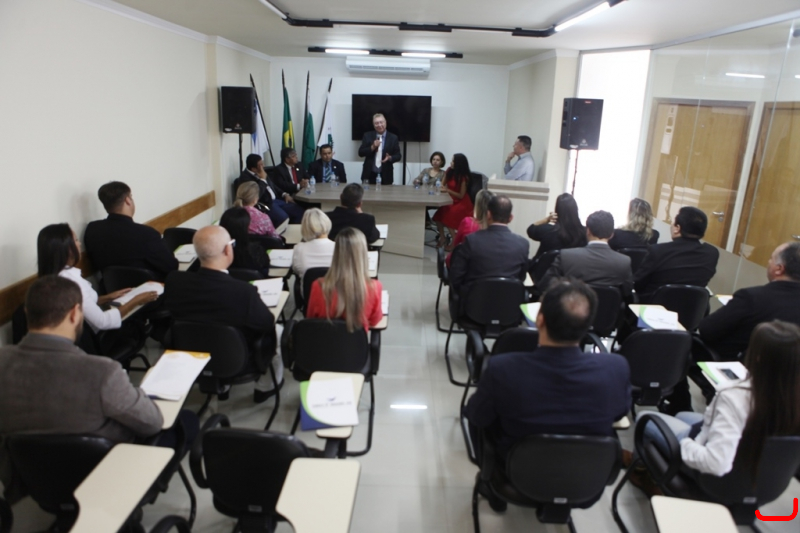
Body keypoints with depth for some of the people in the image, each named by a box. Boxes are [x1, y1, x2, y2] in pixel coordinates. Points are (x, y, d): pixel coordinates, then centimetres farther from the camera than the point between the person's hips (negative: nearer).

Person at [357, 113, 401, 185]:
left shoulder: (393, 138, 3)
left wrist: (390, 158, -17)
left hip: (385, 176, 0)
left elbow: (398, 156, 4)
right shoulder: (367, 136, 6)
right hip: (369, 174, 1)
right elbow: (360, 153, 1)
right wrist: (372, 147, -13)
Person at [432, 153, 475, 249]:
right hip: (452, 200, 6)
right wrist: (442, 187, -9)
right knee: (438, 215, -15)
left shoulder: (463, 177, -17)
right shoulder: (449, 171, -1)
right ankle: (442, 238, 3)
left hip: (462, 203, -6)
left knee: (448, 217, -26)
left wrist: (448, 190, -21)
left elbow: (461, 195, -15)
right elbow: (443, 184, 13)